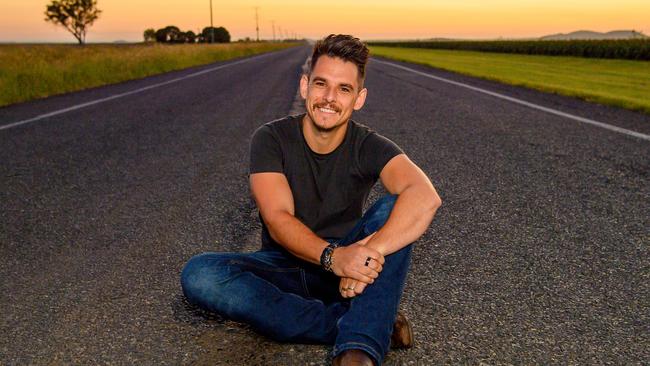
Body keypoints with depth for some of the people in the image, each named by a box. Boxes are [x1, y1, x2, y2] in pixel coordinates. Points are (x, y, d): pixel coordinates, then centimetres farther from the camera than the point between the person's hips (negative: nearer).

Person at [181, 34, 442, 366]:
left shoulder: (369, 147, -10)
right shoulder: (270, 139, -9)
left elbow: (425, 197, -29)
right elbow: (277, 220, -21)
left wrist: (368, 254, -44)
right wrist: (332, 255, -39)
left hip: (344, 266, 0)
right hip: (284, 267, 1)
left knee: (393, 210, -26)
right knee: (198, 273, -27)